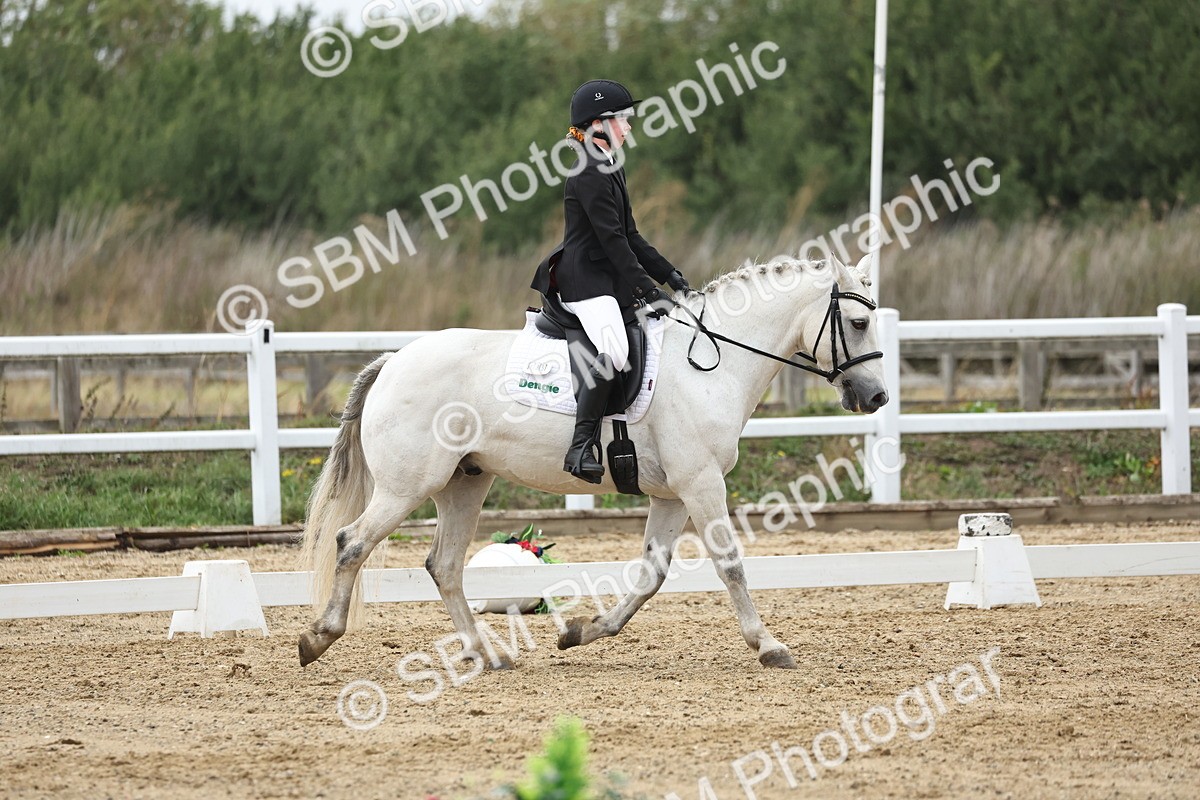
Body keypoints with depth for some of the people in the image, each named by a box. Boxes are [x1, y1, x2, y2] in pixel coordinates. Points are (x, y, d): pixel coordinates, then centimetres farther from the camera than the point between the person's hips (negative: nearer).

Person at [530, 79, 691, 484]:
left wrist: (669, 275, 14)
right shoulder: (589, 174, -13)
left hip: (608, 279, 11)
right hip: (585, 281, -11)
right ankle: (582, 447, -34)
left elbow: (630, 237, 22)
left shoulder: (609, 170, 19)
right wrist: (643, 286, -18)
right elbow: (611, 239, -17)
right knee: (613, 352, -31)